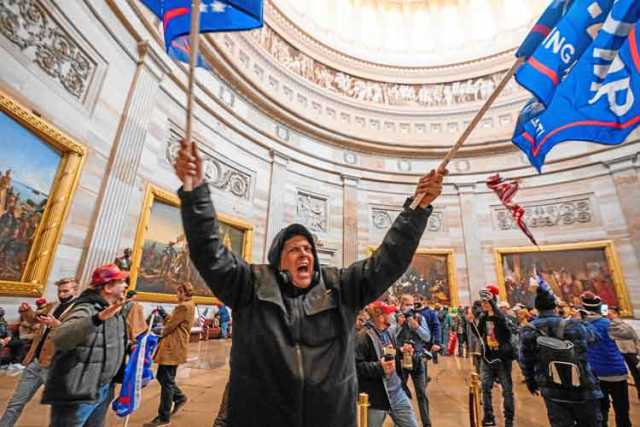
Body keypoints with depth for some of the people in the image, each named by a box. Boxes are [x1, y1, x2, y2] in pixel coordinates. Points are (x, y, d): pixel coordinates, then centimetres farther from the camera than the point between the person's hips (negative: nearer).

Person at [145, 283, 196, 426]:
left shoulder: (184, 306, -18)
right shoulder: (189, 306, 16)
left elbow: (170, 326, -16)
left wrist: (162, 334, 2)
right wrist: (168, 319, 0)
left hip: (173, 347, -10)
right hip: (172, 346, 10)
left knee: (166, 381, 0)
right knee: (162, 377, 19)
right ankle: (180, 397, 32)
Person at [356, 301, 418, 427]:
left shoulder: (389, 333, 7)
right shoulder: (363, 336, -21)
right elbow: (355, 365, -24)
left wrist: (401, 351, 3)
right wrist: (379, 366, -31)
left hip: (398, 392, 7)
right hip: (376, 396, -7)